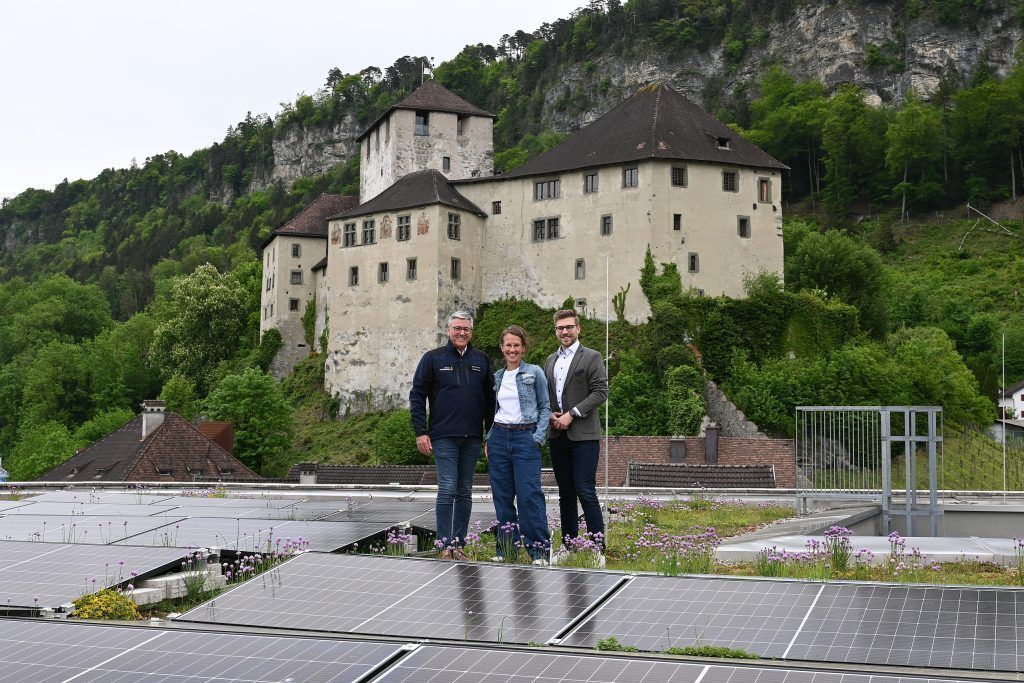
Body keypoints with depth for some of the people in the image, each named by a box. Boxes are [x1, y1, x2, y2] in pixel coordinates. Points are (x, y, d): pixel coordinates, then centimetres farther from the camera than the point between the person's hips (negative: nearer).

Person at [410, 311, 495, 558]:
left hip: (472, 437, 4)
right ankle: (445, 545, -5)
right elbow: (417, 395, 1)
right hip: (444, 436, -3)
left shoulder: (481, 360, 11)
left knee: (465, 493, 8)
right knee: (447, 489, -9)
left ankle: (459, 543, 14)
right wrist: (421, 432, -5)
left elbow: (489, 397, 15)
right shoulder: (433, 358, 1)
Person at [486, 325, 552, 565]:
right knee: (502, 496, 6)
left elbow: (545, 407, 1)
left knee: (529, 495, -11)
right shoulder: (497, 377, 13)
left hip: (525, 437, -5)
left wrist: (538, 437, -9)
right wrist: (489, 439, 11)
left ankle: (539, 550, -6)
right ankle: (506, 548, 14)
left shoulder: (534, 372, 0)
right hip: (499, 437, 5)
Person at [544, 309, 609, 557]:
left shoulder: (591, 357, -1)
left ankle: (598, 544, -6)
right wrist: (550, 415, 0)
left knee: (585, 491, -11)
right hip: (557, 435, 6)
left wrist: (572, 414, -14)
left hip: (583, 435, -6)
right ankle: (568, 544, 16)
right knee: (565, 494, 10)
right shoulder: (550, 360, 17)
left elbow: (601, 392, -9)